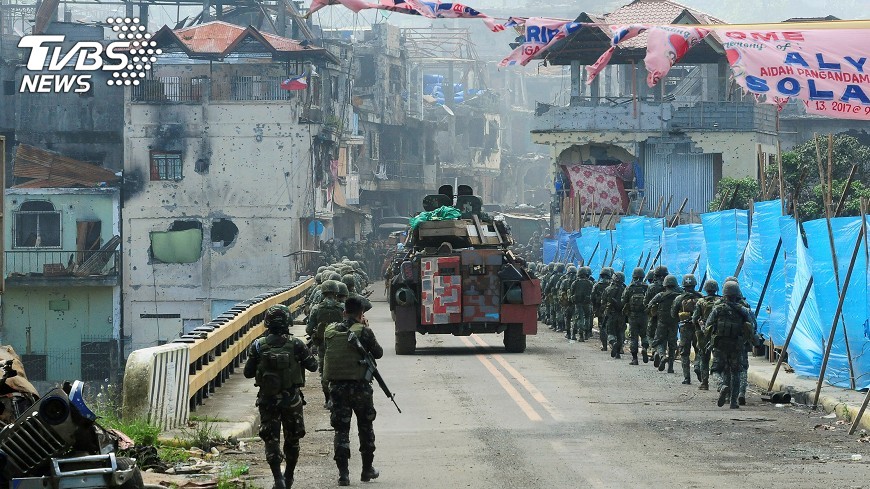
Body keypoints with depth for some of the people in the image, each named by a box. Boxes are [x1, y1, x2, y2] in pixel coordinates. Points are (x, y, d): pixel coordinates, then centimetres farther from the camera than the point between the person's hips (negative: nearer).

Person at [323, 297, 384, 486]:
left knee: (341, 428, 5)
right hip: (360, 385, -2)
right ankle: (367, 469, 23)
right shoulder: (363, 331, -9)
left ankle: (343, 473, -2)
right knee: (365, 427, 16)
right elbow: (378, 353, 1)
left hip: (337, 385, 2)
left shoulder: (330, 331, 1)